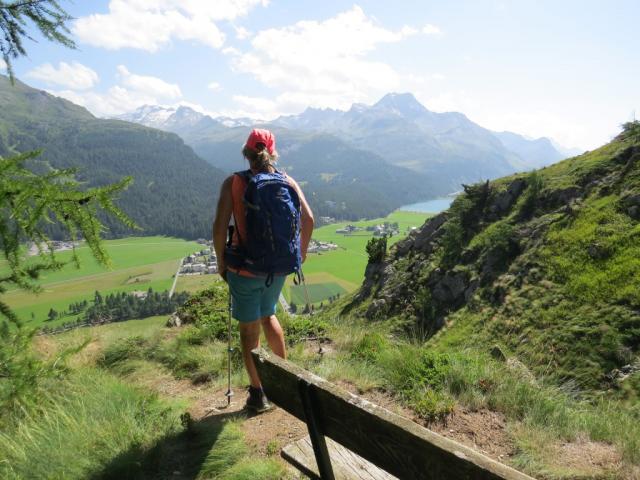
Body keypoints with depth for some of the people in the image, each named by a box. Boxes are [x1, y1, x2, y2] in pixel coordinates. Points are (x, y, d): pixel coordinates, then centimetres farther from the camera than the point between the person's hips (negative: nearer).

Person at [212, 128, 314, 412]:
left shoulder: (233, 183, -9)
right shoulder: (287, 182, 0)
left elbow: (219, 227, -15)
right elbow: (308, 219, -5)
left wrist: (221, 261, -1)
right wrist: (302, 251, 10)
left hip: (244, 268, -4)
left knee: (250, 328, 12)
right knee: (267, 315, 27)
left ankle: (258, 394, 24)